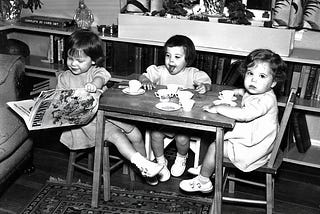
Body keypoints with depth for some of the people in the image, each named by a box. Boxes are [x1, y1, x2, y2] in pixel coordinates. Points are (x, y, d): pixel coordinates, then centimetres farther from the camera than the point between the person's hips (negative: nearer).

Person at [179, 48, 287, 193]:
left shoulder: (267, 100, -29)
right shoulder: (253, 93, 2)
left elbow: (244, 114, -45)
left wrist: (218, 108, -36)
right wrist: (241, 91, 11)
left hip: (251, 149, -10)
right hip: (246, 139, 10)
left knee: (214, 147, -7)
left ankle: (203, 182, 12)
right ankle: (207, 169, 37)